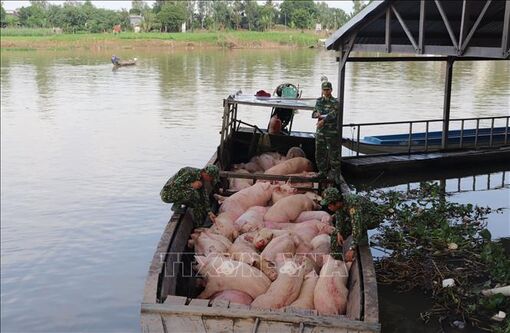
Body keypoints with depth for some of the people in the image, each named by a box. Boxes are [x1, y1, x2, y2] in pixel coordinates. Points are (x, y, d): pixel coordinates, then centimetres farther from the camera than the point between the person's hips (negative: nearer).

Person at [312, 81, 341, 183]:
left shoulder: (335, 102, -7)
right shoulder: (319, 100, 11)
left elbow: (332, 114, -20)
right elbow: (313, 113, 13)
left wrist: (323, 120, -32)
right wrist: (316, 114, -10)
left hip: (332, 131, -6)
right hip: (320, 130, 6)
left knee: (333, 153, -2)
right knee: (319, 152, 12)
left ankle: (334, 174, 6)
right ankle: (323, 171, 25)